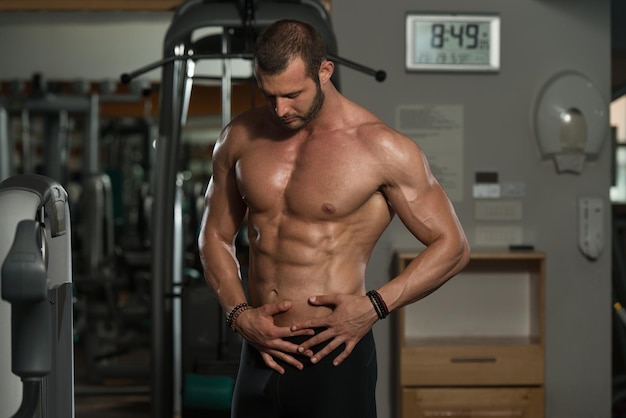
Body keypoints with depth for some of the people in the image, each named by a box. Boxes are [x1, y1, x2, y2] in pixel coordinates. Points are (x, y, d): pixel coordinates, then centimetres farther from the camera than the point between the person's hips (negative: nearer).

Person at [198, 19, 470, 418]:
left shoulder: (382, 148, -9)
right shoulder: (241, 138, 4)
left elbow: (452, 246, -4)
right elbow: (216, 236, 15)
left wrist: (374, 306, -15)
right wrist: (238, 313, -1)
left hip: (334, 357, -4)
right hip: (261, 353, 4)